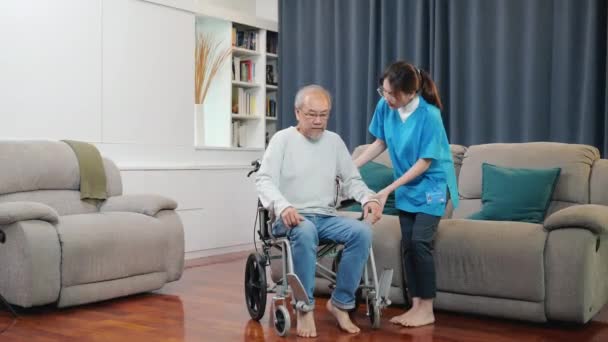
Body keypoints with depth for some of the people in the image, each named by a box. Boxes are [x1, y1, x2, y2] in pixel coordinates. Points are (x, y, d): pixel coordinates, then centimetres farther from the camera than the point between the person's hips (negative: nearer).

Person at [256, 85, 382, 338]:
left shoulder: (334, 141, 13)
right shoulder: (282, 139, 0)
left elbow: (352, 180, 12)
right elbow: (264, 180, -11)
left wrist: (368, 198, -12)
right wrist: (283, 206, -31)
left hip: (326, 217, 4)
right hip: (291, 217, -4)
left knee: (362, 231, -25)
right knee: (305, 231, -39)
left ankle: (340, 303, -13)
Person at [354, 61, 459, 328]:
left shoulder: (429, 115, -26)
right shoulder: (385, 106, -10)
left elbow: (424, 162, -21)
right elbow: (380, 143, 5)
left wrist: (388, 189, -21)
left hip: (432, 184, -6)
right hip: (407, 186, 6)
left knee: (420, 241, -13)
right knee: (408, 244, 5)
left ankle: (427, 310, -1)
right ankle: (416, 306, 14)